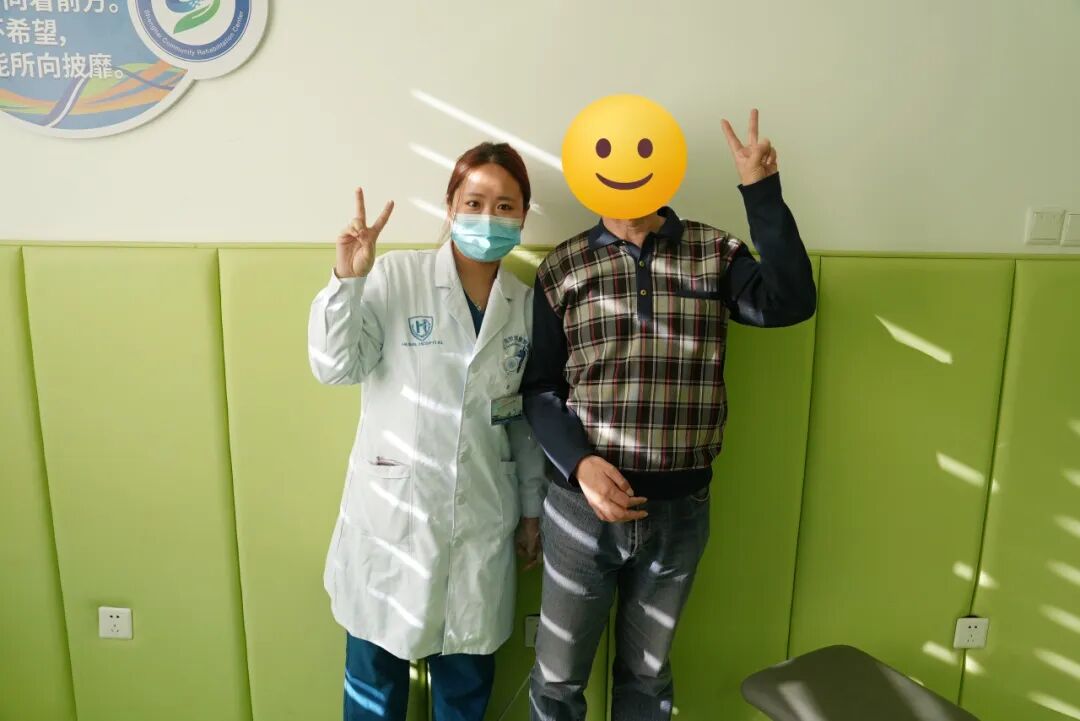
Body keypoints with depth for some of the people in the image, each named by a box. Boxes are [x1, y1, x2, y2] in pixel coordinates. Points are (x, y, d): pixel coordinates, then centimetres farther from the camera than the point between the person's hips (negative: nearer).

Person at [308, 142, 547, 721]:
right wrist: (347, 279, -22)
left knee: (467, 671, 17)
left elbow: (527, 417, 8)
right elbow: (335, 368, -11)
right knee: (377, 658, 15)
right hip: (394, 507, -2)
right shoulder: (396, 276, -9)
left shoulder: (527, 305, 2)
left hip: (481, 517, 3)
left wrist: (532, 509, 11)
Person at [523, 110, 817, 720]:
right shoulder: (563, 269, -2)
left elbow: (790, 303, -16)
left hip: (680, 509, 1)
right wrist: (579, 462, -18)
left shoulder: (715, 253, 1)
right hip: (583, 504, 0)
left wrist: (762, 192, -21)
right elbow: (539, 388, -3)